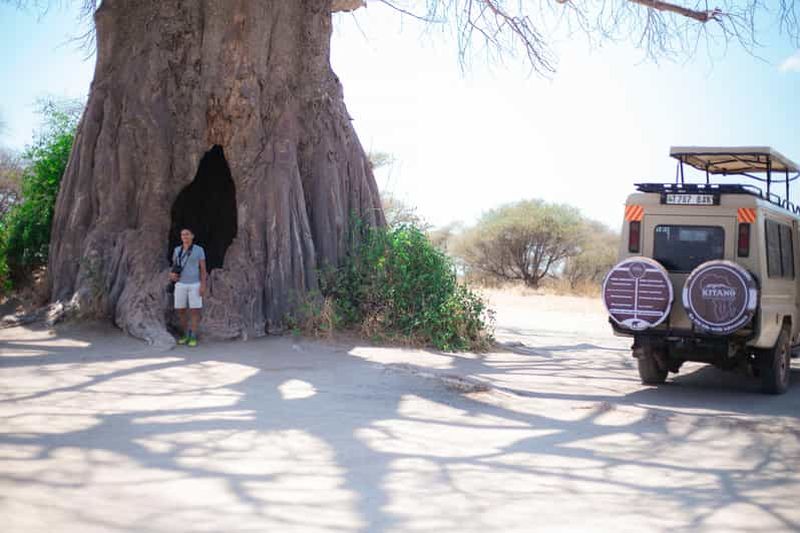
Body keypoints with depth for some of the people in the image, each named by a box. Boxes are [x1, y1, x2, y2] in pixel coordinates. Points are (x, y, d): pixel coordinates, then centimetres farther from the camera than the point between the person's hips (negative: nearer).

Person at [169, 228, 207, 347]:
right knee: (181, 311, 4)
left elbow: (203, 268, -3)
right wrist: (172, 274, -10)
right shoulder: (177, 250, 6)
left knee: (195, 311, -6)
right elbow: (174, 266, 14)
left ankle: (193, 338, 0)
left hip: (194, 284, -3)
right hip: (181, 285, 3)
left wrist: (203, 285, -12)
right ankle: (186, 335, 19)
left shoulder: (199, 249, -3)